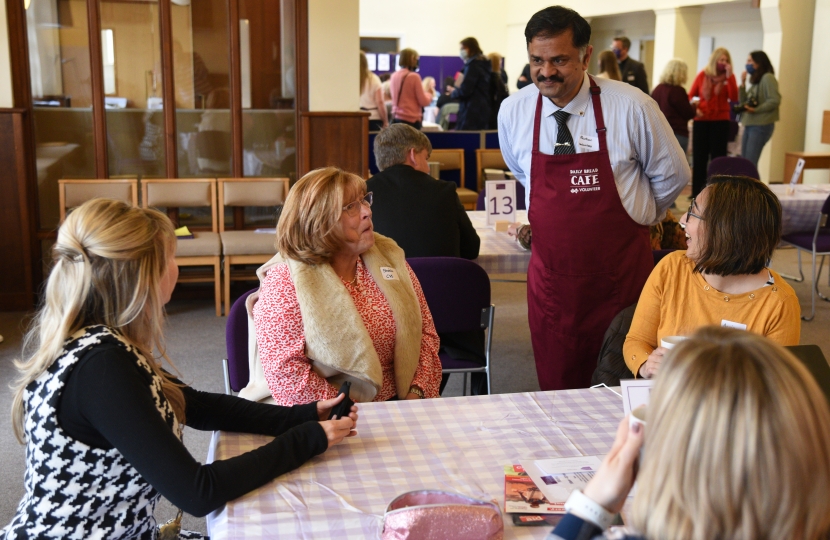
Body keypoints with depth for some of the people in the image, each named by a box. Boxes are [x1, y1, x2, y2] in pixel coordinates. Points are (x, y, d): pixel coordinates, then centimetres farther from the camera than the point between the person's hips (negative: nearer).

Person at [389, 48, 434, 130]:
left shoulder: (393, 76, 6)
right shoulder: (414, 77, -12)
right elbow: (423, 101, -8)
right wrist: (429, 94, 14)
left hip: (396, 118, 6)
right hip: (411, 119, -6)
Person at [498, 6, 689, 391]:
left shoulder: (632, 107, -11)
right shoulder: (513, 111, -3)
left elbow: (672, 176, 5)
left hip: (621, 272, -2)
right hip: (551, 270, 2)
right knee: (557, 389, 10)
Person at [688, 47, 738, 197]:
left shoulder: (729, 77, 3)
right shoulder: (702, 75, 4)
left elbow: (734, 98, -11)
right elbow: (690, 96, 7)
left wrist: (729, 77, -15)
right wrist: (694, 109, -11)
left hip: (720, 121, -1)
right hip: (701, 120, 1)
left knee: (718, 157, 0)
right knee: (699, 156, 4)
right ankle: (697, 193, 12)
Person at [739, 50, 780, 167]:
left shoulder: (767, 78, -8)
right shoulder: (755, 80, 19)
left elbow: (775, 101, -17)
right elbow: (744, 102, 16)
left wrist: (755, 110, -18)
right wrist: (743, 84, 8)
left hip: (761, 126, -9)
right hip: (749, 125, 9)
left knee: (750, 163, -14)